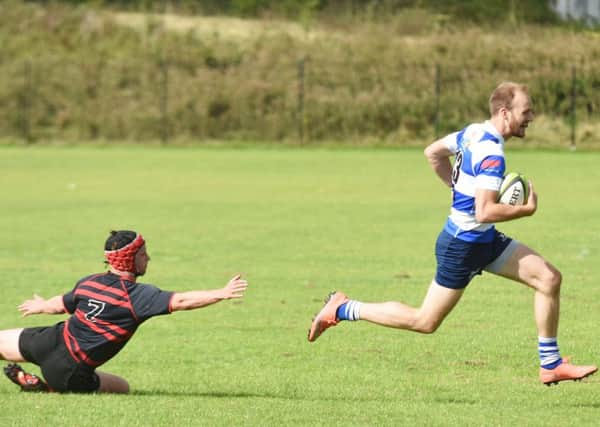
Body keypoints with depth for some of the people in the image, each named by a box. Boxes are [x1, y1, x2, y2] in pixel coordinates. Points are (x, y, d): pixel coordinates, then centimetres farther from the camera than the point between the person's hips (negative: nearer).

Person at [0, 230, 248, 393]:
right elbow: (181, 301, -24)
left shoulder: (89, 283, 5)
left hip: (50, 340, 5)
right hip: (70, 373, -5)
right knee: (122, 387, 16)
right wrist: (222, 294, -23)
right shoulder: (138, 296, -14)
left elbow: (59, 305, 23)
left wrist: (39, 307, 45)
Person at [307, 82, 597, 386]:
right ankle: (342, 309, 14)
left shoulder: (473, 132, 2)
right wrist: (527, 209, -19)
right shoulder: (491, 154, -26)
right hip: (463, 245, -10)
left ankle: (551, 364, 8)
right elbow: (484, 212, -32)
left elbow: (433, 152, 17)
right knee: (425, 322, 2)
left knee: (550, 279, 2)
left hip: (485, 240, 10)